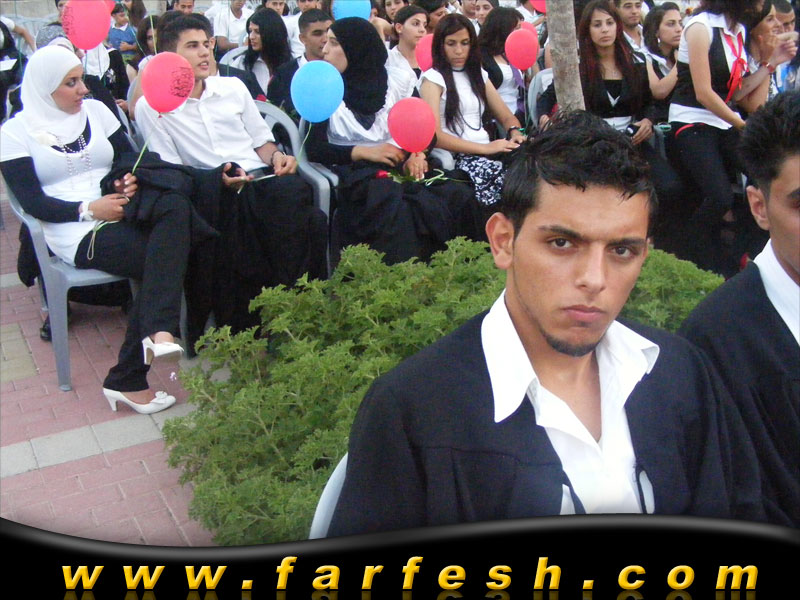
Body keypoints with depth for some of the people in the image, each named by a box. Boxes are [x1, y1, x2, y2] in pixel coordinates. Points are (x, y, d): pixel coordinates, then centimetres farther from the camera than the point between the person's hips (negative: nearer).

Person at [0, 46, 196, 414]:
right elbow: (32, 202, -4)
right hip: (74, 231, -4)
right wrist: (88, 209, -16)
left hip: (120, 211, 5)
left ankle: (152, 342, -42)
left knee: (175, 206, -32)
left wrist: (130, 180, -6)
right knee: (162, 261, -30)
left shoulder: (96, 111, 18)